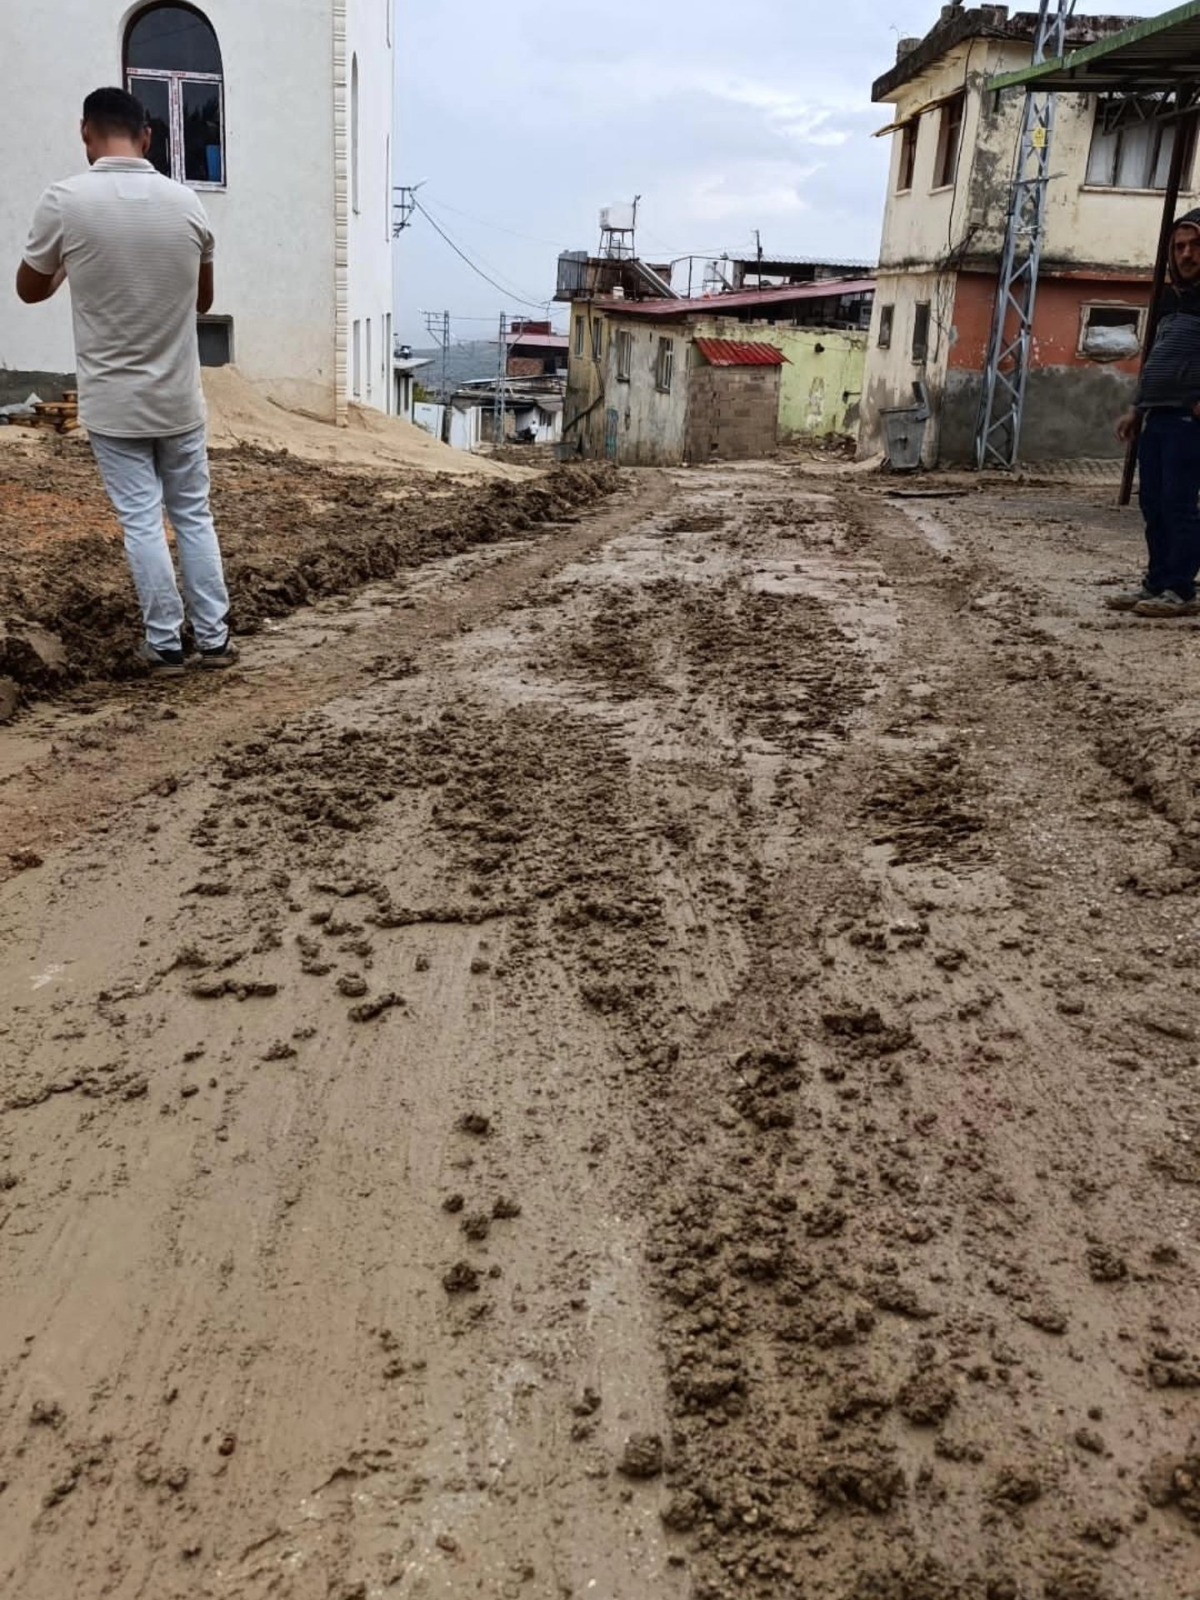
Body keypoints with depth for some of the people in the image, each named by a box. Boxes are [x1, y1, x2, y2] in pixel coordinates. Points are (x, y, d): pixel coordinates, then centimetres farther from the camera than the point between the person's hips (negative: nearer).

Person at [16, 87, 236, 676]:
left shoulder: (64, 202, -11)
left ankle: (165, 646, 11)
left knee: (142, 523, 5)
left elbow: (30, 290, 4)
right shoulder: (185, 203, -2)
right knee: (194, 517, 12)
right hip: (179, 399, 3)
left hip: (114, 402, -2)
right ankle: (215, 639, 16)